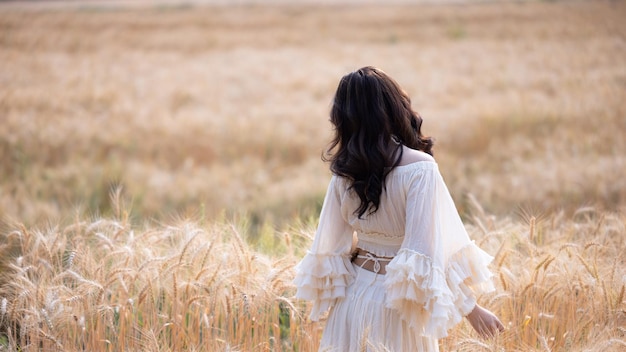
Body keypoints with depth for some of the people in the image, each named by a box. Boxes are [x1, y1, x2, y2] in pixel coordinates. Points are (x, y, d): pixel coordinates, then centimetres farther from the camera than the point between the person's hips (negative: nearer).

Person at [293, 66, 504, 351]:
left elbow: (331, 246, 3)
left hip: (353, 299, 4)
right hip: (396, 306, -4)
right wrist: (470, 308, -14)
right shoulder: (419, 168, -17)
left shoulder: (344, 171, -3)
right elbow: (426, 252, -21)